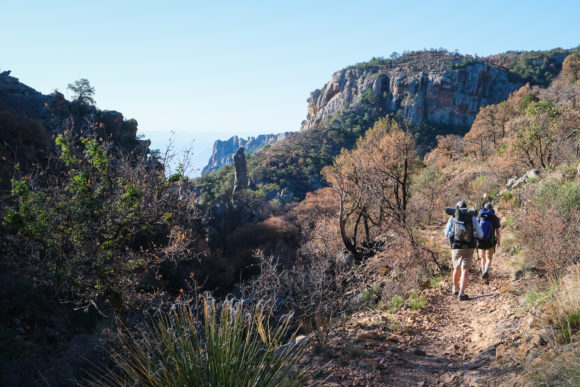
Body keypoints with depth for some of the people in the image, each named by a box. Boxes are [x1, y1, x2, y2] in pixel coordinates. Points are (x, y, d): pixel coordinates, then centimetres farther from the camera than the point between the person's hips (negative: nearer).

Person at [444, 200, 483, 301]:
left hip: (456, 247, 1)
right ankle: (461, 294, -14)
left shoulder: (452, 219, 4)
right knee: (465, 270, -4)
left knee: (457, 268, 20)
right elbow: (480, 234, 1)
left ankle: (455, 289, 38)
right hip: (469, 248, -1)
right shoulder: (473, 218, 3)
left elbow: (447, 234, 11)